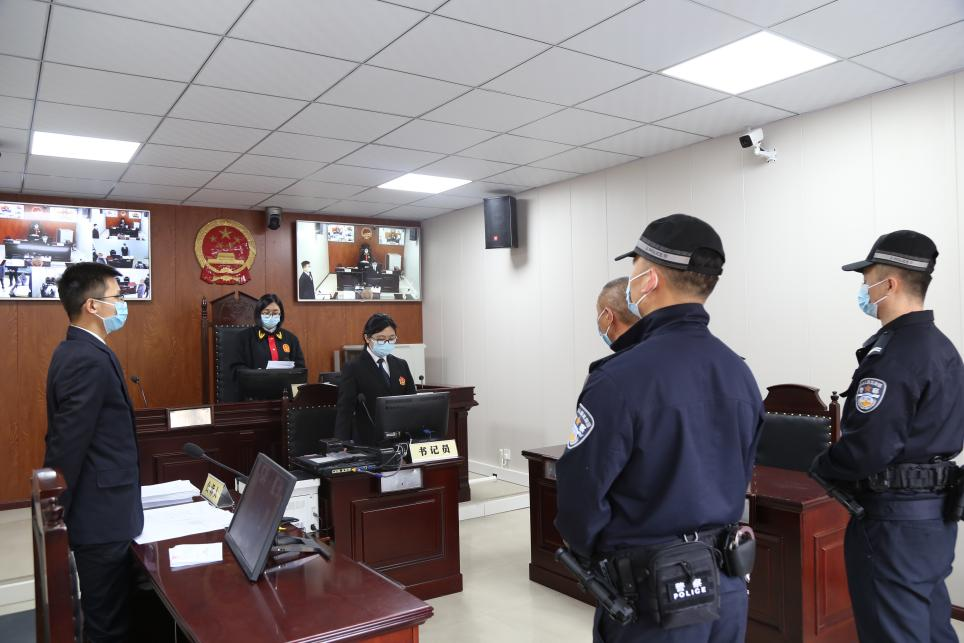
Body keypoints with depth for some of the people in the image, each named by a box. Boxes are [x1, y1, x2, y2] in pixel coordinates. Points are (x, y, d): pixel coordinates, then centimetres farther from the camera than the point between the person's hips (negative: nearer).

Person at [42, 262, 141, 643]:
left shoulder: (78, 351, 8)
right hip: (102, 514, -10)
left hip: (98, 508, 10)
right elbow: (66, 446, -23)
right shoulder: (90, 360, -23)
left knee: (103, 611, 22)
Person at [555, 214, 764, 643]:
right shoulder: (741, 373, 0)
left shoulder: (621, 379, -24)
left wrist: (585, 547, 2)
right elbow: (740, 478, 8)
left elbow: (582, 490, -18)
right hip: (727, 586, 7)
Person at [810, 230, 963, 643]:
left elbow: (869, 448, -27)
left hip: (895, 520, -10)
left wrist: (822, 466, -7)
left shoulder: (892, 355, -21)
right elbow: (925, 433, 14)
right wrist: (838, 462, 10)